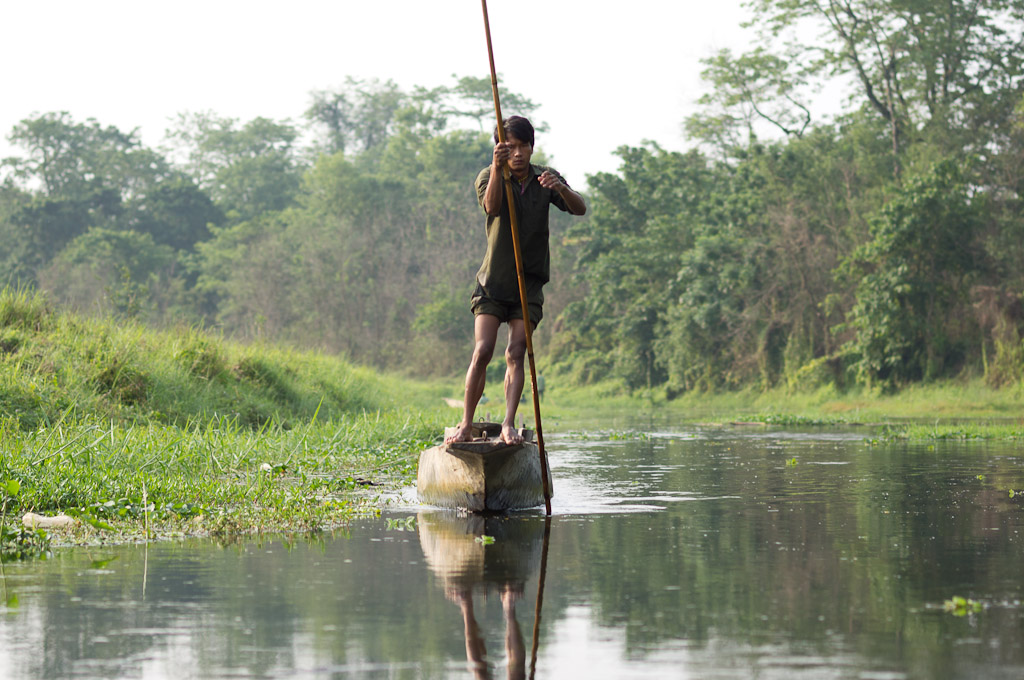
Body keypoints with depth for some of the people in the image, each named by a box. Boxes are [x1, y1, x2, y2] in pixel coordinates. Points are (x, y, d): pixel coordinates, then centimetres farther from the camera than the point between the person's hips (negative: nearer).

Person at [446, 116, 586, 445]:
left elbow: (580, 209, -13)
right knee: (482, 350, -11)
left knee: (516, 353, -8)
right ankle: (466, 424, -6)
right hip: (493, 282, -1)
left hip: (529, 284, 1)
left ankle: (509, 425, -9)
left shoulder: (544, 178, 1)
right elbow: (492, 208, -27)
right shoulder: (488, 177, -5)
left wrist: (561, 188, -35)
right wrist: (497, 168, -44)